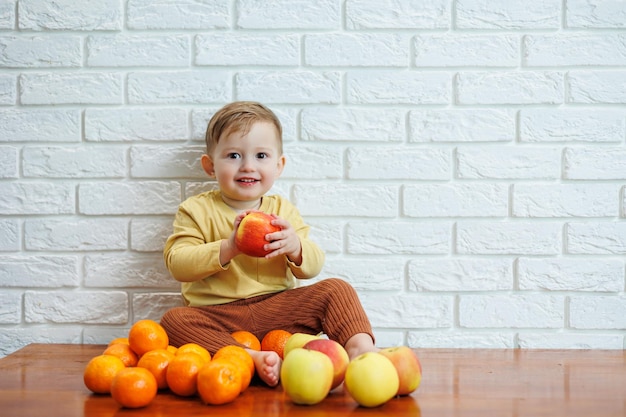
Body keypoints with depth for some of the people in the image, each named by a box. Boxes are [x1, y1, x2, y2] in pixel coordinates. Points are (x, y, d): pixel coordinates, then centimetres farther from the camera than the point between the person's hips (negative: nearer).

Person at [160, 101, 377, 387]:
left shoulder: (283, 210, 11)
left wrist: (295, 247, -18)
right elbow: (177, 264, -9)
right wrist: (227, 248, -23)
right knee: (174, 320, -32)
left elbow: (313, 266, 7)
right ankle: (252, 357, -45)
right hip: (218, 315, -2)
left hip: (276, 308, 2)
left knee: (336, 290, -13)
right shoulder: (197, 210, 3)